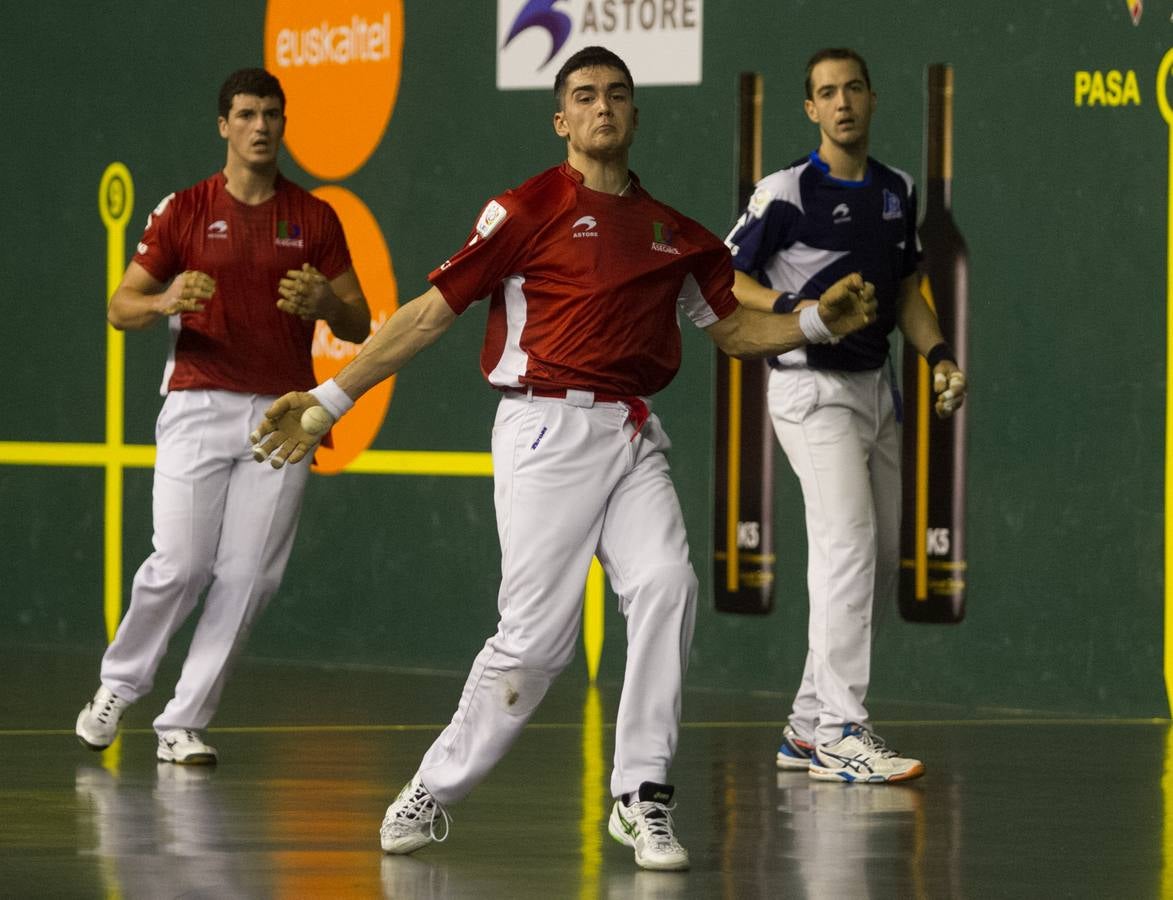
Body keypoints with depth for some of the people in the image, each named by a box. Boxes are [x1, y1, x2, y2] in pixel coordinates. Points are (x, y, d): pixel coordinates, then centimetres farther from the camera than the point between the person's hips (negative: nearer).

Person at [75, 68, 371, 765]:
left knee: (248, 576, -5)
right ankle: (119, 685, 17)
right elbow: (120, 308, 6)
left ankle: (185, 722, 5)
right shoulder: (184, 211, 5)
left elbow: (360, 326, 10)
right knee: (181, 565, -9)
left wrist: (326, 303, -13)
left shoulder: (316, 218, 9)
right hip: (199, 410, -2)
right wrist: (166, 302, -17)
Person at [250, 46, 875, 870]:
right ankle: (435, 793, 10)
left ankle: (642, 799, -11)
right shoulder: (529, 210, -1)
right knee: (537, 632, -9)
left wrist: (820, 321, 8)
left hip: (635, 440, 5)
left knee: (666, 584, -18)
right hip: (548, 431, -5)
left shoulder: (673, 231, 16)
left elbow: (733, 329, 26)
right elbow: (432, 312, -2)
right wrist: (329, 399, -6)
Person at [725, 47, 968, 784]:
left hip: (876, 386, 7)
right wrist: (794, 308, -21)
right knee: (847, 544, -19)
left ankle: (811, 724, 17)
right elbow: (725, 277, -5)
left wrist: (939, 356, 4)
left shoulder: (898, 192, 12)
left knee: (884, 559, 8)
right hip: (812, 386, -7)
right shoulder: (787, 191, -7)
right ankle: (838, 732, -20)